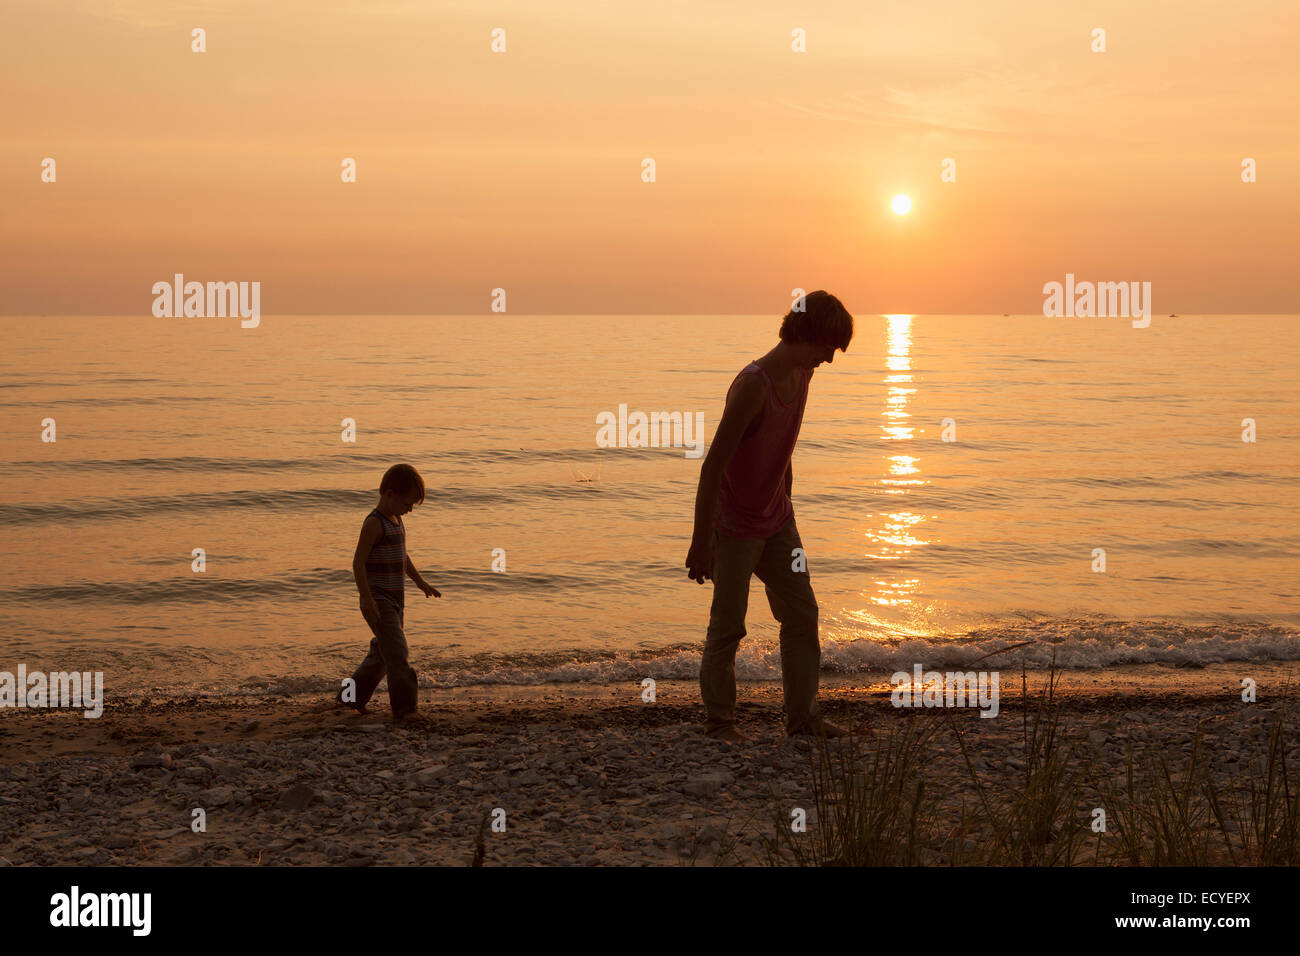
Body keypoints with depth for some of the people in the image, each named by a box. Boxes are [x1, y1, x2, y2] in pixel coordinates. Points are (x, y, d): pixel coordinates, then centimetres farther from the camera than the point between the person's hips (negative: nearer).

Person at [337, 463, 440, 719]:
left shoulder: (397, 520, 14)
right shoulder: (374, 523, -15)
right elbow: (358, 562, -20)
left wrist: (421, 583, 31)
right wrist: (367, 599, -25)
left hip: (395, 601, 10)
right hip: (379, 602, -10)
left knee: (382, 654, 14)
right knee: (398, 652, -14)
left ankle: (351, 697, 26)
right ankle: (404, 708, -13)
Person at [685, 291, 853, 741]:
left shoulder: (800, 374, 0)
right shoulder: (753, 385, -27)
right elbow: (713, 466, -27)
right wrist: (701, 543, -26)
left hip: (775, 522, 8)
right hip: (735, 526, -8)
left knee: (801, 613, 8)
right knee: (728, 625, 1)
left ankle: (802, 713, 17)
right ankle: (718, 720, 14)